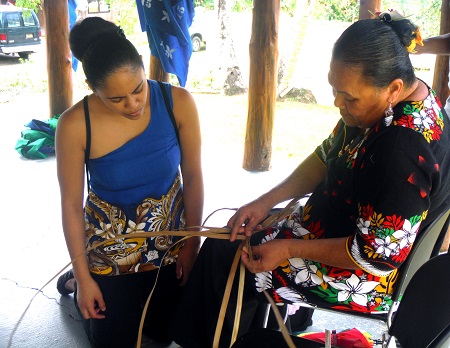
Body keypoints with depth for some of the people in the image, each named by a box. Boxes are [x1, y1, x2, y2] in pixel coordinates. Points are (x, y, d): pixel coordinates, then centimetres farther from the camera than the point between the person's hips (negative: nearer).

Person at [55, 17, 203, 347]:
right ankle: (77, 280, 41)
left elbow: (193, 175, -11)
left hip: (170, 237, 2)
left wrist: (192, 243, -5)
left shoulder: (178, 102, -21)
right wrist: (84, 278, -7)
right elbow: (71, 204, -14)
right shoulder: (75, 125, -25)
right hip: (111, 248, -2)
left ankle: (143, 293, 50)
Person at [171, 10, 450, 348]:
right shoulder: (378, 101, -7)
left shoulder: (405, 148, -34)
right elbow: (327, 157, 6)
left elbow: (378, 256, -29)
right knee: (219, 245, 14)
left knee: (224, 259, 0)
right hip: (340, 222, 9)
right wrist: (267, 201, -4)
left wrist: (289, 249, -21)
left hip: (363, 278, -9)